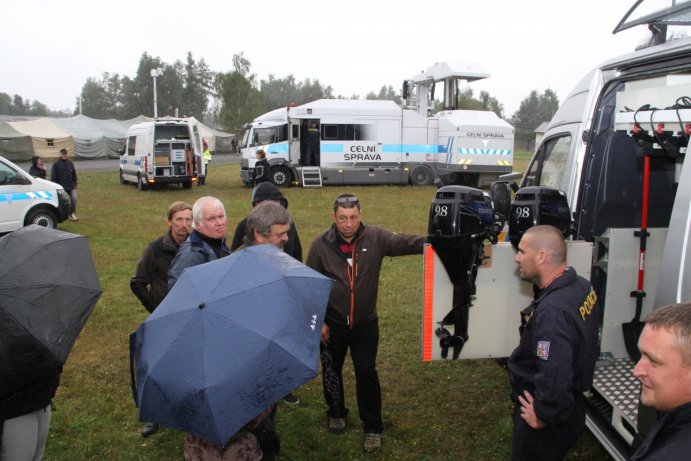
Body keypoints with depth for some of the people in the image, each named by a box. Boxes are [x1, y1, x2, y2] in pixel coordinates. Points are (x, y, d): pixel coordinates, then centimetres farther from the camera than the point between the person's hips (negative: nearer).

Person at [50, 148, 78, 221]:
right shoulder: (56, 164, -3)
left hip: (71, 186, 2)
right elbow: (53, 176, -3)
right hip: (61, 187, -2)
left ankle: (72, 214, 0)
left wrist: (75, 184, 12)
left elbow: (74, 174, 15)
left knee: (74, 199, -12)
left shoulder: (70, 163, 7)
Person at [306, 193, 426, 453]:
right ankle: (336, 413, 44)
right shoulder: (321, 244, -10)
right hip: (331, 324, 1)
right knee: (331, 371, 19)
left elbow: (404, 243, -25)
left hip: (365, 324, -1)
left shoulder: (375, 237, -11)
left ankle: (373, 427, 25)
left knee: (366, 373, 9)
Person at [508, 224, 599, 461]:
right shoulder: (581, 286, -4)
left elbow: (554, 377, -38)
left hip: (545, 423, -9)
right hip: (570, 404, 9)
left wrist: (543, 416, -22)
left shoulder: (552, 311, -34)